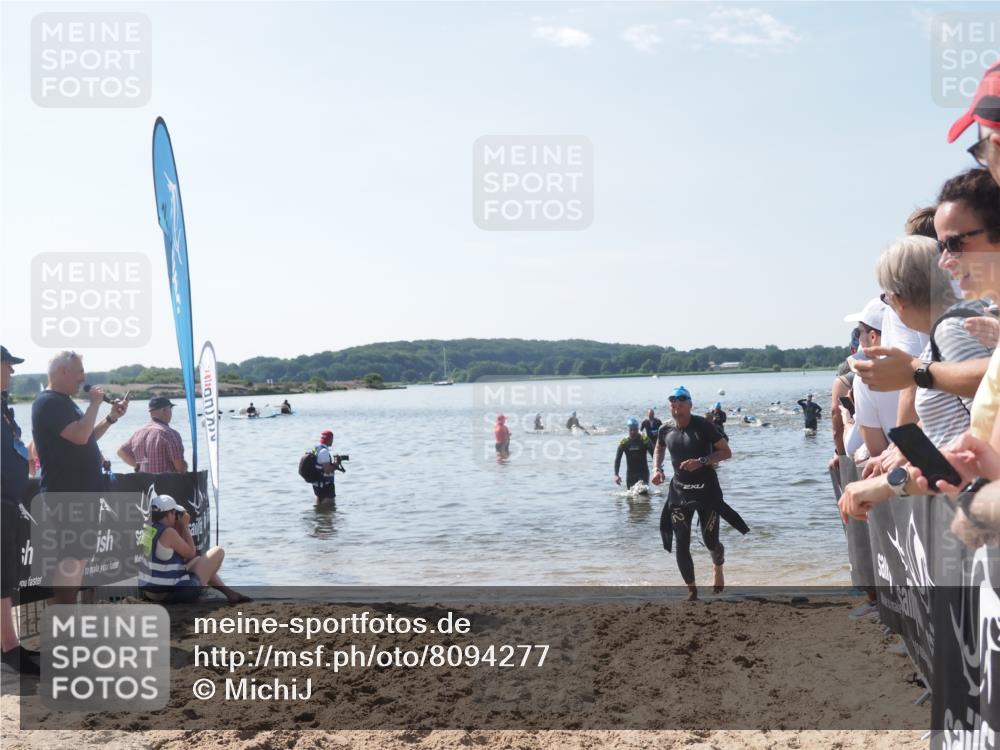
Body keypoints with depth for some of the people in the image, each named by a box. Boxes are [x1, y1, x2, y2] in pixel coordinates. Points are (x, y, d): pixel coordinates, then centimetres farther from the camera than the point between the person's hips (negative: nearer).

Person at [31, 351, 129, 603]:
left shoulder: (63, 402, 17)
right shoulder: (49, 402, -14)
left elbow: (88, 437, 23)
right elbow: (80, 435, -26)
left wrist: (112, 418, 10)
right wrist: (95, 403, -14)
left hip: (80, 492, 10)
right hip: (66, 496, -10)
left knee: (78, 557, 14)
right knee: (69, 560, -9)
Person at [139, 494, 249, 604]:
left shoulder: (146, 529, 4)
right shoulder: (168, 533, -22)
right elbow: (191, 553, -6)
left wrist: (180, 527, 7)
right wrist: (185, 526, -1)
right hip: (173, 594, -9)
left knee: (198, 560, 34)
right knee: (218, 552, 2)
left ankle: (229, 592, 33)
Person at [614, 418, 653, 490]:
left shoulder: (645, 440, -8)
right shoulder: (623, 442, -2)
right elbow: (617, 459, 1)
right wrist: (616, 475, -8)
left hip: (643, 473, -3)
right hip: (630, 473, 3)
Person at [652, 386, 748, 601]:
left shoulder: (703, 426, -12)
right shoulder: (666, 431, 1)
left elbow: (726, 452, -11)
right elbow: (659, 449, 23)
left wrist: (701, 461, -24)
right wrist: (657, 469, 5)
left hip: (707, 490, -3)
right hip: (679, 492, 3)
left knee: (710, 541, 3)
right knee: (682, 546, -3)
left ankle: (718, 568, 40)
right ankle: (692, 591, 14)